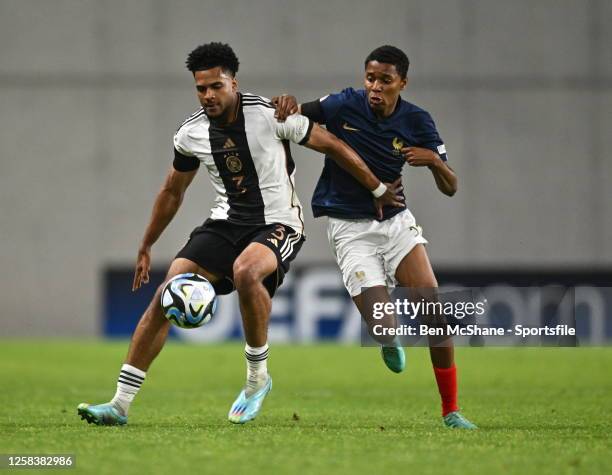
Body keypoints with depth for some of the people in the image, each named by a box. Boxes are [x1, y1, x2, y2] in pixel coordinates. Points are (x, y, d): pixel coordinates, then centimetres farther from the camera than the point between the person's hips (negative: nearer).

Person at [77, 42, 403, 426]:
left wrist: (380, 190, -1)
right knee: (167, 293, -12)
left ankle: (258, 376, -15)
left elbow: (334, 147, -5)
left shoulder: (270, 115, -15)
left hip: (278, 224, -5)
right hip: (227, 221, 5)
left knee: (245, 272, -38)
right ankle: (120, 405, -9)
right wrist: (146, 247, 20)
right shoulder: (191, 134, 0)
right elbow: (172, 192, 17)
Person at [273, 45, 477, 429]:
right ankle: (391, 342, 26)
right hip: (350, 228, -2)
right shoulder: (343, 106, -10)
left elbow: (450, 188, -1)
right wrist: (288, 103, -20)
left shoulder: (416, 121, -5)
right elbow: (292, 114, 5)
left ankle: (451, 410, 1)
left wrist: (434, 160, -23)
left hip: (395, 220, 2)